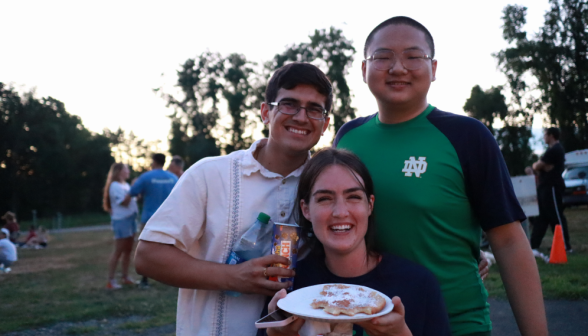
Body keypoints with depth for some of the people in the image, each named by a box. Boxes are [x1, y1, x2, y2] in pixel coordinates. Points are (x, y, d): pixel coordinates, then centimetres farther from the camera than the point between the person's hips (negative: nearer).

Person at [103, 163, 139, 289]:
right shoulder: (115, 186, -12)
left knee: (128, 250, 12)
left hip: (131, 219, 9)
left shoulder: (125, 185, 15)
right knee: (118, 251, -5)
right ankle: (111, 281, 0)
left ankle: (125, 277, 20)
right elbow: (124, 202, -20)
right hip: (121, 220, -9)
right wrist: (133, 189, -19)